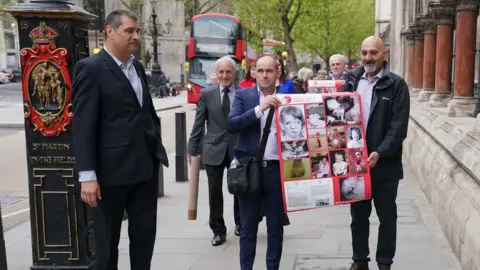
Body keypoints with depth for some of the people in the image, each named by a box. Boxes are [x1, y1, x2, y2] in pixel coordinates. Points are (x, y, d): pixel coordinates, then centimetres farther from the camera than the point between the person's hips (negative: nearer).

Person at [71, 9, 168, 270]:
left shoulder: (137, 67, 13)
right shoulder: (90, 68, -10)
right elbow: (83, 126, -15)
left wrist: (156, 142, 12)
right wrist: (87, 175, -19)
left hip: (145, 165, 7)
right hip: (111, 169, -7)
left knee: (145, 233, 14)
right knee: (107, 240, 9)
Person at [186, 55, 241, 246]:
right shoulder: (207, 94, 1)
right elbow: (199, 123, 2)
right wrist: (192, 148, 0)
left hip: (238, 149, 0)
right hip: (214, 149, 0)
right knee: (215, 191, 4)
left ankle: (240, 223, 34)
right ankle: (218, 230, 17)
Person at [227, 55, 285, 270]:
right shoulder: (243, 95, 3)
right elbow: (231, 125, -11)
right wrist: (259, 109, -20)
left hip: (277, 169, 1)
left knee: (276, 226, 9)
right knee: (248, 227, 7)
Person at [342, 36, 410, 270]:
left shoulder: (396, 85, -5)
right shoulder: (350, 80, 6)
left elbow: (399, 127, -12)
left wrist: (379, 153, -21)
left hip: (385, 163, -3)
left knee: (386, 216, 10)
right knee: (358, 215, 14)